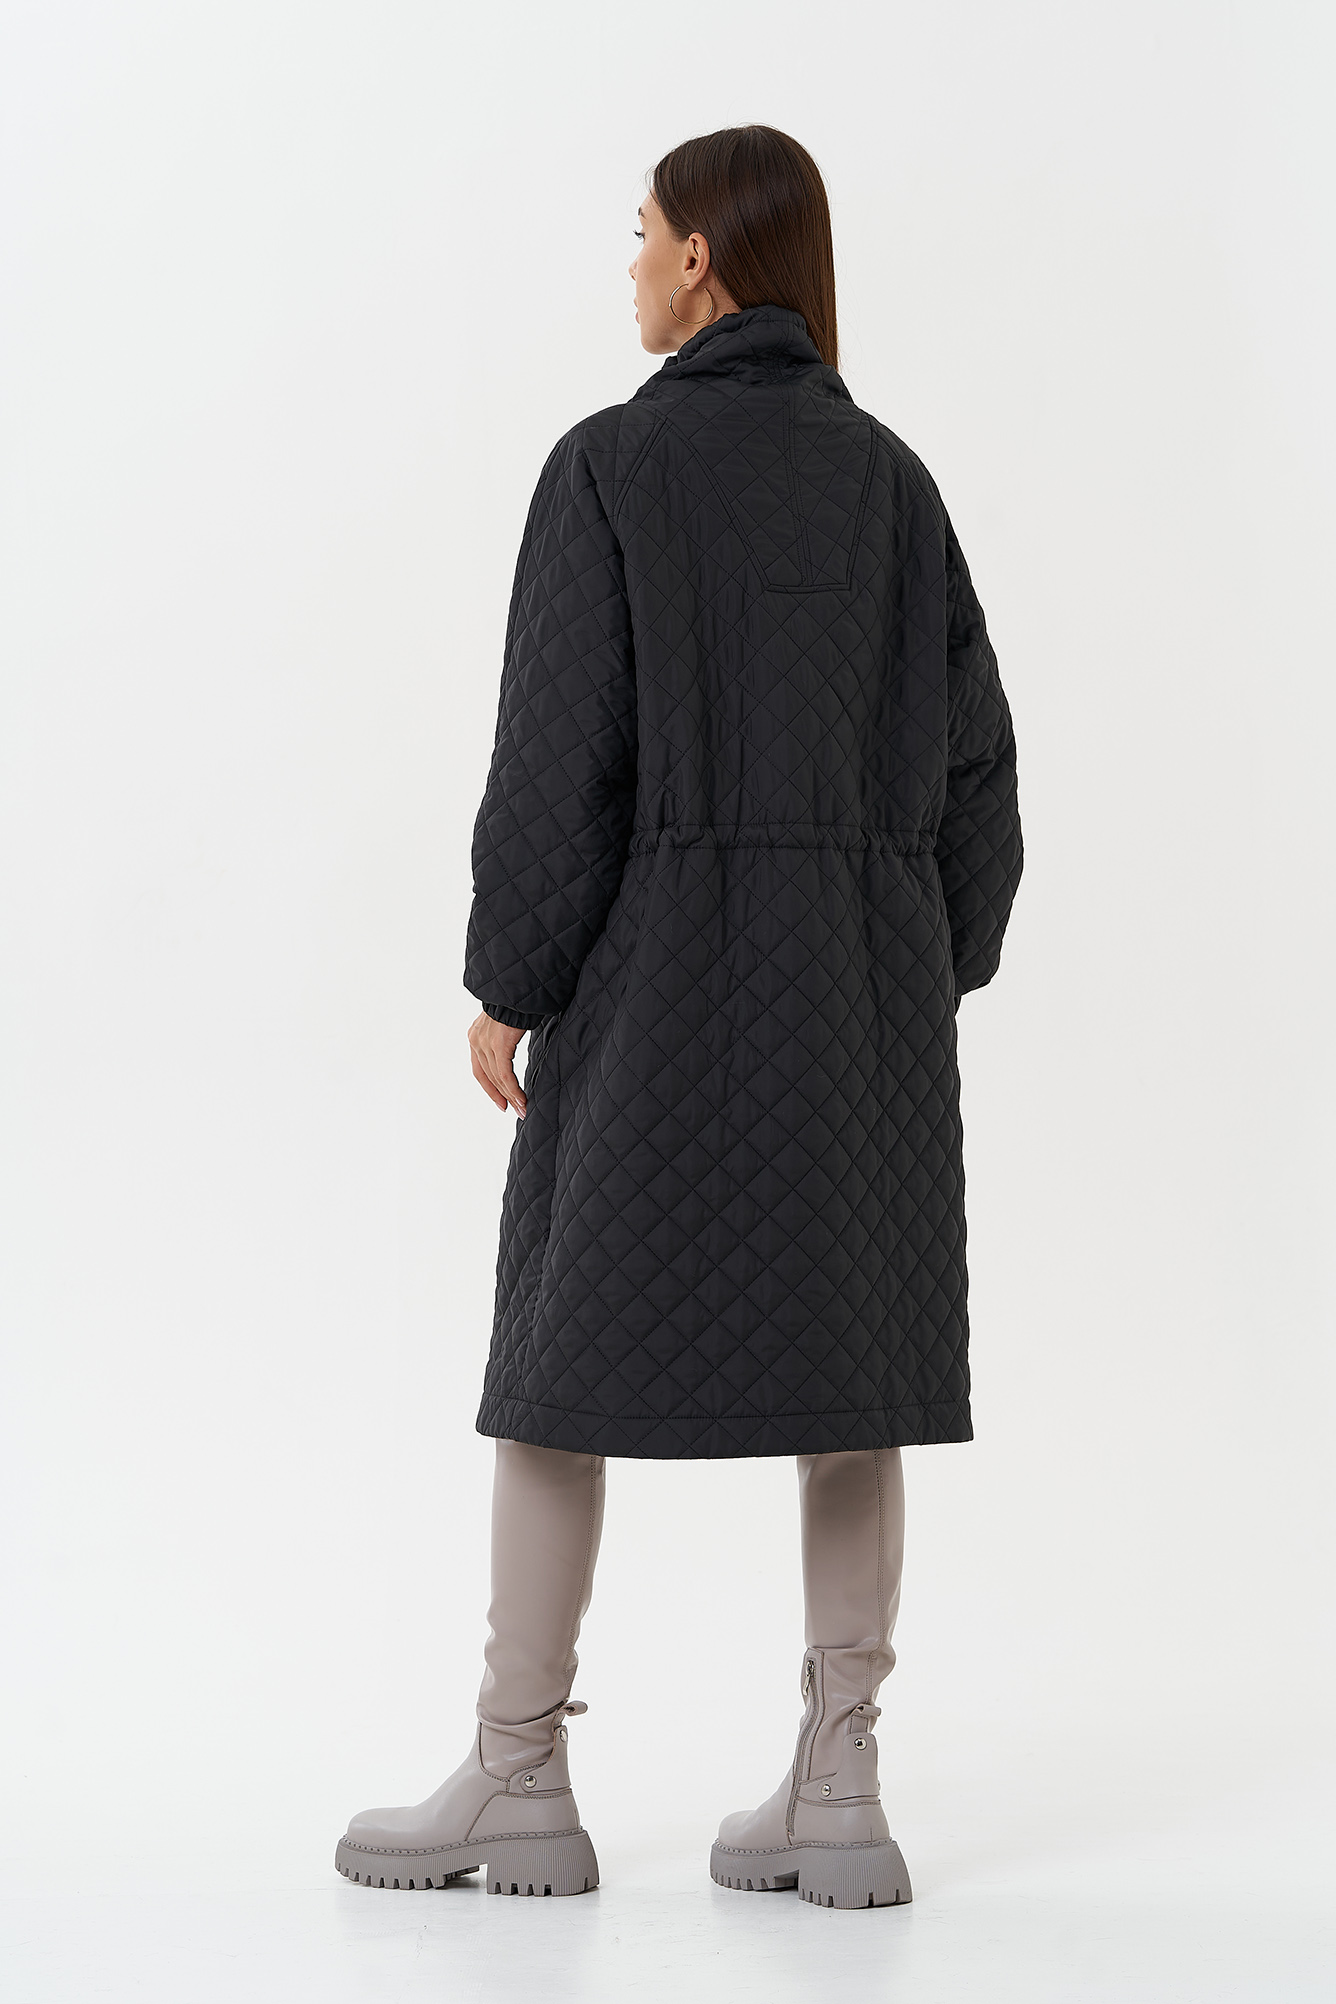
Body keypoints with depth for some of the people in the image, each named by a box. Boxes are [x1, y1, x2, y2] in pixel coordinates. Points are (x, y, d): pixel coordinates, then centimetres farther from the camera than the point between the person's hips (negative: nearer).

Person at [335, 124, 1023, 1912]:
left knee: (568, 1343, 4)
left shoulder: (614, 466, -8)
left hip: (667, 953, -5)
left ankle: (520, 1783, 9)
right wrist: (933, 974, 15)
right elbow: (968, 753, 7)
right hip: (866, 964, 5)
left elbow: (563, 747, -12)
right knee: (843, 1356, 7)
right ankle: (836, 1793, 5)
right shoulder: (889, 478, 8)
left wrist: (504, 978, -4)